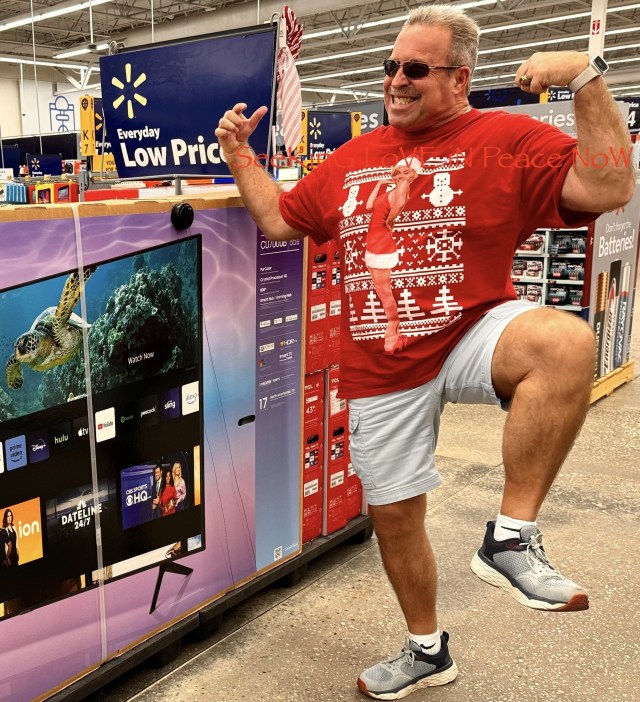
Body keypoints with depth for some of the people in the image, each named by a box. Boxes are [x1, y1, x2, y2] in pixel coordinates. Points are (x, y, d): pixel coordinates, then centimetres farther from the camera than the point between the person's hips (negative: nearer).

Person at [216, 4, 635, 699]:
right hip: (381, 370, 5)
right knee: (393, 515, 12)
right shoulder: (350, 159, 12)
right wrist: (240, 156, 12)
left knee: (566, 341, -37)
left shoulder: (507, 139, -4)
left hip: (473, 337, -4)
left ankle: (512, 537, -22)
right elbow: (278, 218, 20)